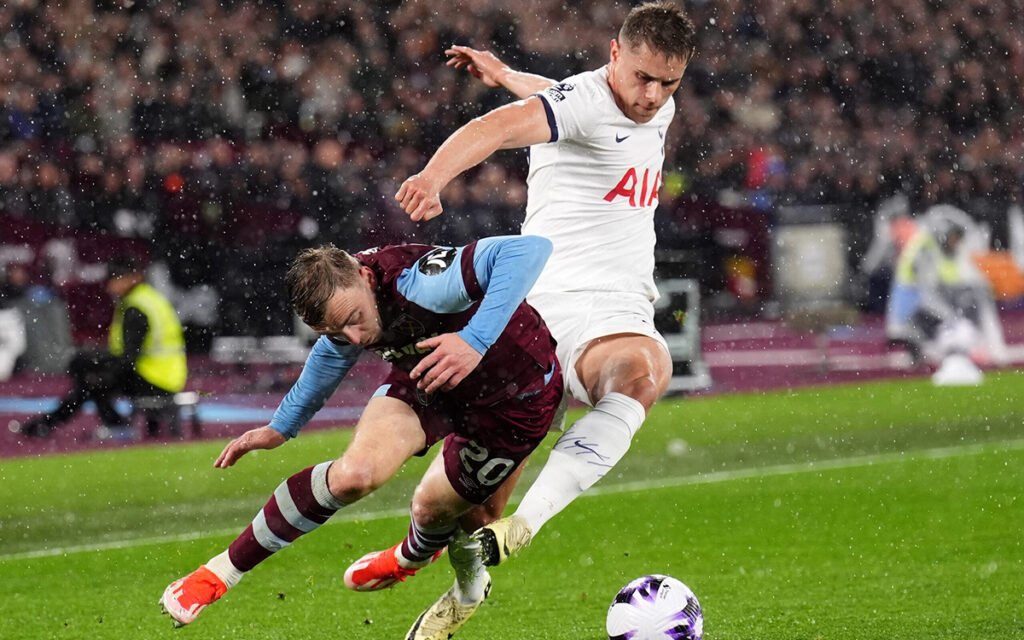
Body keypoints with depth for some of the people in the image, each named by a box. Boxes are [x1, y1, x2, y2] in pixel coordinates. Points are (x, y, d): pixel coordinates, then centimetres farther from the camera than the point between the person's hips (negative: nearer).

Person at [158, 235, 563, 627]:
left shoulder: (420, 285, -41)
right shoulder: (341, 304, -19)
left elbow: (529, 250, -52)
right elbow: (331, 354, 7)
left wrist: (476, 340, -58)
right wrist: (281, 427, 19)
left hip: (515, 394, -4)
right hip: (422, 381, 4)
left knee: (432, 508, 5)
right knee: (354, 473, -18)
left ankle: (413, 557, 46)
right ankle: (223, 571, -4)